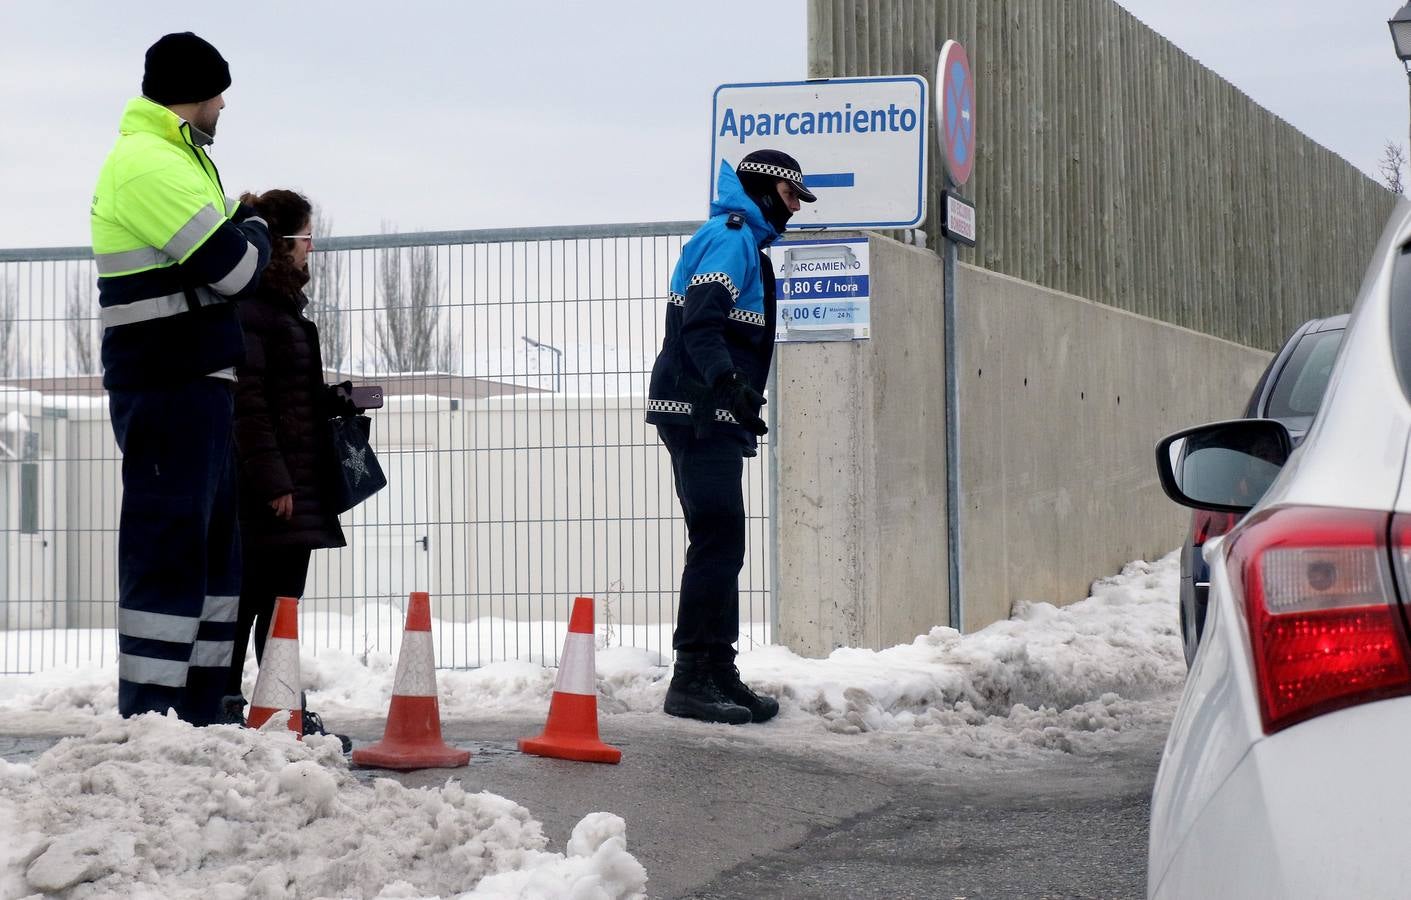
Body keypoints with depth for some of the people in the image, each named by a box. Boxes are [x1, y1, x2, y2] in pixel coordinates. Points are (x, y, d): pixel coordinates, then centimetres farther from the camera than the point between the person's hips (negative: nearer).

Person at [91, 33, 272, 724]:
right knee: (168, 548, -10)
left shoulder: (171, 159, 19)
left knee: (212, 549, 14)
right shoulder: (146, 164, -15)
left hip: (197, 382, 11)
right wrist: (255, 230, 1)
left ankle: (196, 718, 20)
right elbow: (234, 267, -18)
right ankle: (144, 722, -9)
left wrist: (238, 226, 5)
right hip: (168, 387, -11)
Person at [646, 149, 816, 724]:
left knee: (720, 546, 12)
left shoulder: (744, 242, 24)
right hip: (698, 413, -11)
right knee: (717, 542, -13)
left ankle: (718, 672, 18)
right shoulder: (730, 236, -8)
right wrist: (728, 382, -34)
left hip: (711, 418, 11)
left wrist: (741, 402, 24)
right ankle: (691, 680, -13)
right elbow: (700, 322, -21)